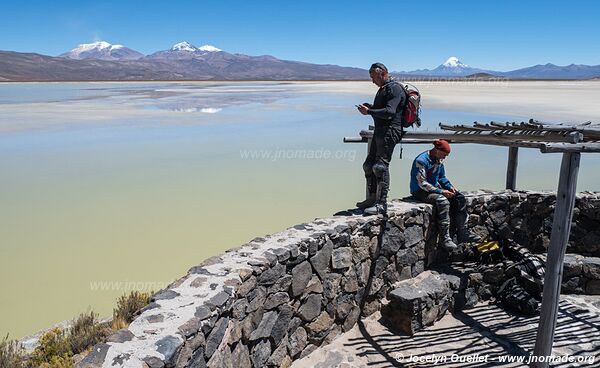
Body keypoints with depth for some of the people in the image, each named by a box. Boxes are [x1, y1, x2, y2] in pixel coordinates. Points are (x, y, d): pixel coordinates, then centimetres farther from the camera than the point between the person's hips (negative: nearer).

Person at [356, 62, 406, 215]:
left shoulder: (394, 88, -10)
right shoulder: (383, 89, 21)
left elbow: (389, 112, -22)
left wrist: (369, 112, -18)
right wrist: (370, 107, 11)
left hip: (390, 131, -11)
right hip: (380, 131, 11)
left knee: (380, 166, -15)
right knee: (369, 165, 12)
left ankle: (382, 204, -12)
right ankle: (372, 198, 22)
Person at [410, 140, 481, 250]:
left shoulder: (439, 160, 6)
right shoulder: (421, 161, -21)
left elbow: (442, 177, 18)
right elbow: (422, 183, -24)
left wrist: (450, 187, -2)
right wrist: (441, 191, -25)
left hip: (435, 188, 9)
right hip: (420, 191, -9)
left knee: (460, 198, -3)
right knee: (443, 201, -33)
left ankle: (463, 234, -2)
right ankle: (444, 239, -28)